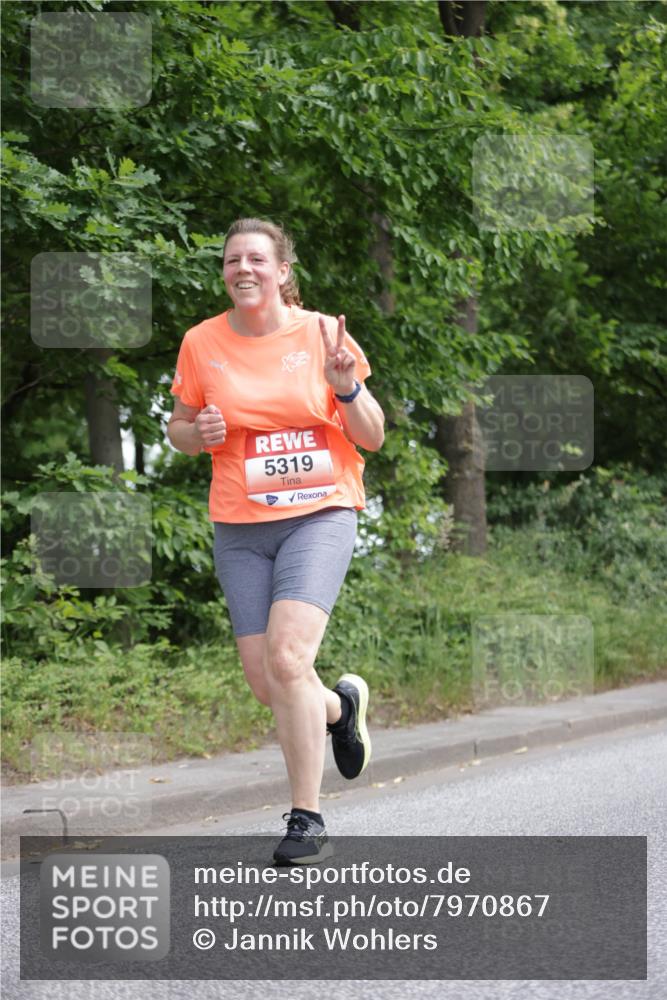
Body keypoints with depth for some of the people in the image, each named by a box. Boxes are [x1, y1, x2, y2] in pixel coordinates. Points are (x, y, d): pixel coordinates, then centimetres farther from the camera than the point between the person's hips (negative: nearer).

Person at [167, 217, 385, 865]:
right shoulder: (202, 343, 4)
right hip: (238, 527, 3)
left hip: (319, 515, -3)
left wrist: (346, 387, -16)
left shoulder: (321, 334, -1)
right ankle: (340, 705, 36)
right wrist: (199, 433, -8)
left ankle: (307, 822, -12)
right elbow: (178, 429, 15)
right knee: (264, 683, 0)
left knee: (287, 657, -22)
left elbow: (372, 439, 3)